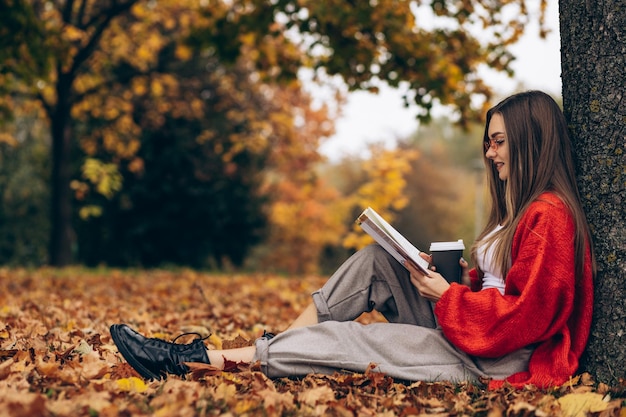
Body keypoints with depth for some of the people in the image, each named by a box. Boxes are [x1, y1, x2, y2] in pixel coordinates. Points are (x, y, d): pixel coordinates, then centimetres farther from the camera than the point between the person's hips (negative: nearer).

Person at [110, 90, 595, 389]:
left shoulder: (550, 216, -16)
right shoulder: (521, 208, 15)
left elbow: (521, 316, -22)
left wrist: (446, 294, -15)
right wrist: (461, 279, -2)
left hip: (498, 362, -9)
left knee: (342, 339, -14)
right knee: (375, 260, -1)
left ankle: (192, 360, -7)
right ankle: (280, 343, -2)